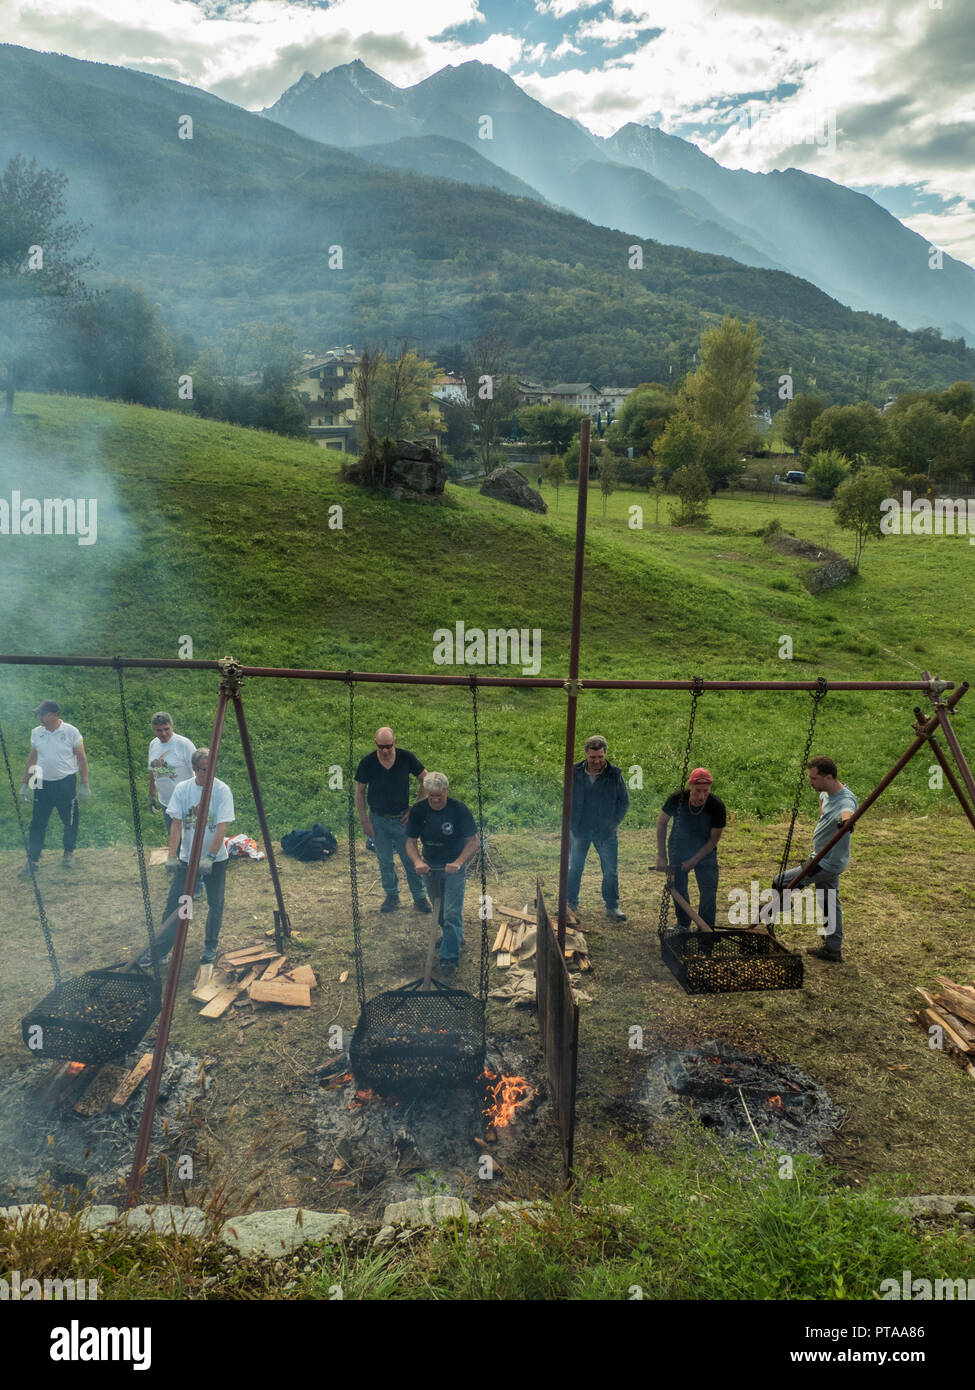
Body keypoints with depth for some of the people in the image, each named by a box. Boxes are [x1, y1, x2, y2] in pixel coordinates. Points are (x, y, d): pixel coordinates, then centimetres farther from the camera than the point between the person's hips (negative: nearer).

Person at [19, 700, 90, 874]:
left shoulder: (71, 732, -9)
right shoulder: (36, 733, 2)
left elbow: (82, 758, -4)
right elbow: (32, 760, 11)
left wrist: (84, 784, -5)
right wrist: (24, 784, 10)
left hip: (66, 783, -2)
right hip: (43, 784, 3)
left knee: (70, 821, 9)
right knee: (37, 823, 3)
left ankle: (68, 853, 28)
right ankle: (32, 860, 12)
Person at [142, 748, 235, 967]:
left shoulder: (222, 790, -12)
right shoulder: (181, 789, -4)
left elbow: (222, 828, -16)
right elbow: (176, 824, -5)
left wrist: (210, 857, -23)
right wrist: (172, 856, -13)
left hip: (216, 859, -2)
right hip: (186, 858, 2)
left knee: (215, 904, 5)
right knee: (174, 903, 4)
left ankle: (210, 946, 25)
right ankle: (158, 950, 14)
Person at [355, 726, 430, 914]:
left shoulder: (406, 758, -12)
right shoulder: (367, 763, -12)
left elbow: (424, 779, 1)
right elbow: (359, 793, -2)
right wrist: (364, 821, -6)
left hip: (402, 819, 0)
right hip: (379, 820, 1)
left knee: (411, 859, 4)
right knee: (385, 861, 13)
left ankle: (420, 898, 19)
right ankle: (392, 896, 31)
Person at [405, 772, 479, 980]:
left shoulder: (458, 809, -20)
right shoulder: (418, 810, -12)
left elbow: (474, 841, -17)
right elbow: (411, 841, -7)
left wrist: (458, 862, -31)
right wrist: (417, 862, -26)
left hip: (454, 867, -4)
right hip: (429, 866, 4)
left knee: (452, 913, -11)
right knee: (438, 908, 20)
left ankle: (449, 959, -3)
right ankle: (456, 938, 45)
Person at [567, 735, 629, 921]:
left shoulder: (614, 774, -7)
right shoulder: (575, 773, -3)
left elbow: (624, 802, 2)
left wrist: (612, 824, -5)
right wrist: (572, 823, 0)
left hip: (605, 832, -1)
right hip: (579, 830, 1)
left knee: (610, 871, 4)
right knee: (574, 869, 11)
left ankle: (612, 907, 18)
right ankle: (571, 904, 25)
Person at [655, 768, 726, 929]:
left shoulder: (717, 806, -26)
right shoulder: (676, 799, -24)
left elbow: (713, 840, -14)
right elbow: (661, 823, -7)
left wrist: (694, 860, -18)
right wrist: (661, 855, -9)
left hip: (705, 852, -1)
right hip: (678, 851, 1)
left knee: (709, 892, -10)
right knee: (678, 888, 8)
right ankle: (683, 926, 28)